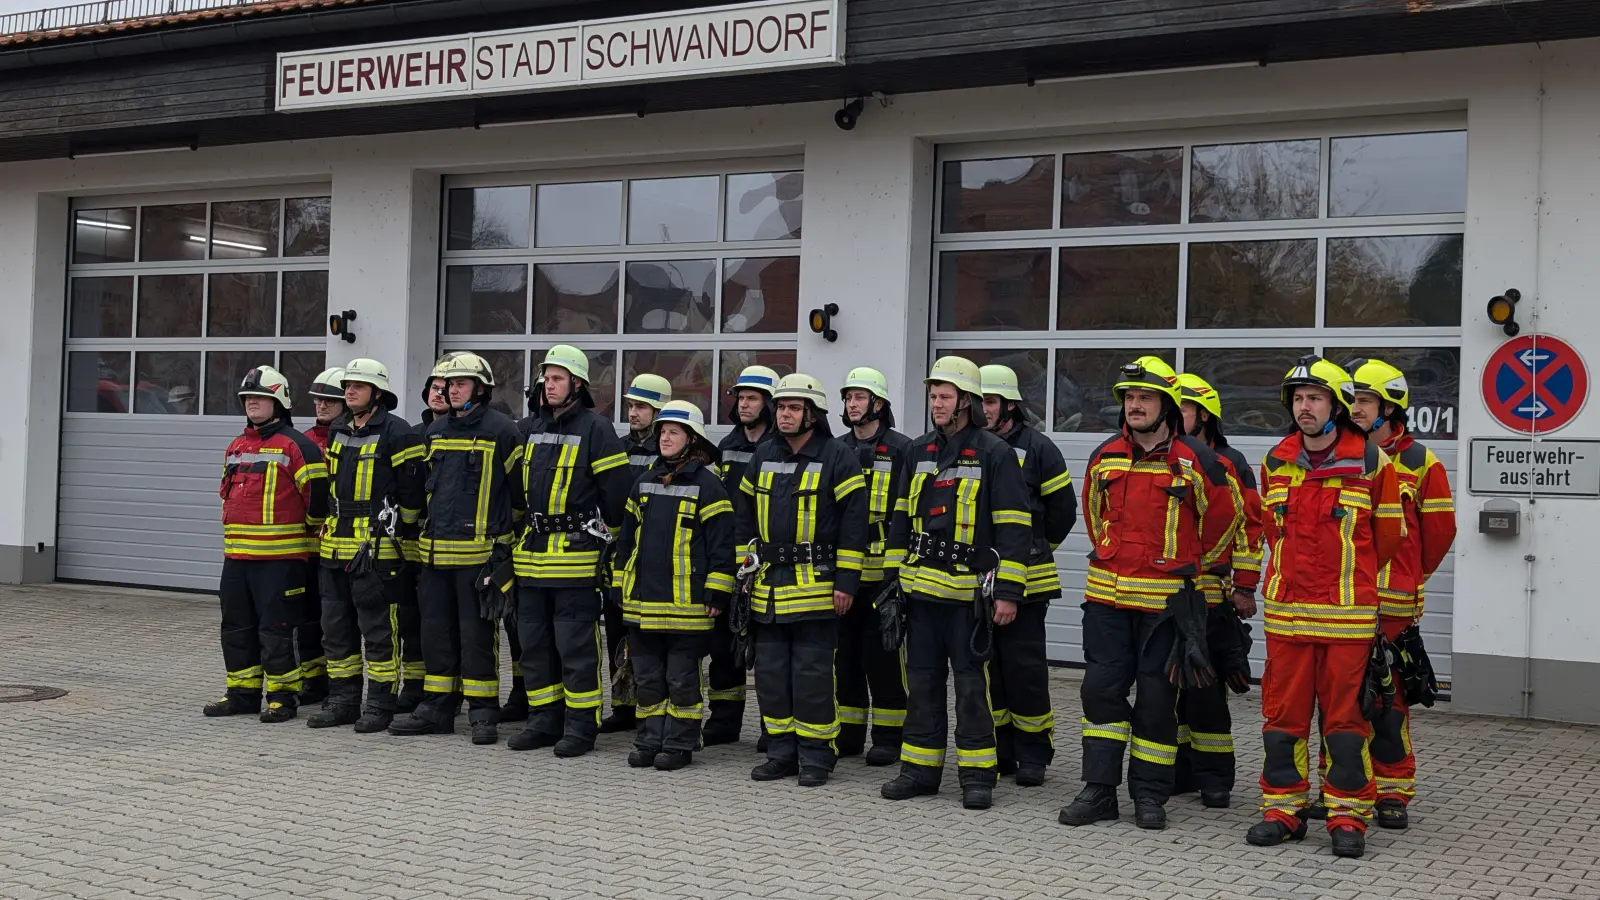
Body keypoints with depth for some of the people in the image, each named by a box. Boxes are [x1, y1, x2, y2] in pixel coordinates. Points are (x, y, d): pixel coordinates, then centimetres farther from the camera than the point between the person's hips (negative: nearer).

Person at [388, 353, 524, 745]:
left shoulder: (501, 430, -5)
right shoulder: (435, 431, 14)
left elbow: (520, 488, -1)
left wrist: (504, 532, 0)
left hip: (480, 551, -6)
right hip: (436, 550, 6)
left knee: (478, 632, -3)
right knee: (436, 630, 10)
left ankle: (484, 713, 6)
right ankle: (437, 709, 19)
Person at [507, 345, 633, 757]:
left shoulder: (595, 429, -7)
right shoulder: (528, 429, 13)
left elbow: (618, 487, -7)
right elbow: (514, 482, 23)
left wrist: (607, 533, 0)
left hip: (577, 556, -7)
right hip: (531, 553, 7)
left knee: (576, 645, -3)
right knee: (534, 641, 10)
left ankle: (581, 725, 4)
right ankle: (544, 720, 19)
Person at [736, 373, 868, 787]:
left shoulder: (837, 459, -6)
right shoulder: (763, 457, 12)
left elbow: (854, 524, -8)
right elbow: (746, 517, 19)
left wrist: (846, 581, -12)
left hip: (816, 586, -6)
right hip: (769, 587, 6)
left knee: (812, 674, -3)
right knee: (770, 672, 9)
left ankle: (815, 757, 7)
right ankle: (781, 753, 19)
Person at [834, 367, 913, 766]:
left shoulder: (901, 449, -3)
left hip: (883, 571, -5)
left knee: (883, 654, -1)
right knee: (843, 651, 9)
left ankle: (888, 737, 7)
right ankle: (847, 732, 19)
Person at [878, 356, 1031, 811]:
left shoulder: (994, 454, -6)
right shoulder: (919, 451, 11)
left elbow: (1013, 529, -8)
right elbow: (901, 518, 17)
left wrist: (1008, 592, -12)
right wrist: (893, 577, 12)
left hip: (969, 591, -5)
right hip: (921, 588, 5)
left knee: (971, 683, -1)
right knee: (922, 679, 10)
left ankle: (977, 776, 7)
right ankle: (921, 768, 19)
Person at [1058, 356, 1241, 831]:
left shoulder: (1195, 461, -6)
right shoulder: (1104, 457, 7)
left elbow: (1223, 517, 7)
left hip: (1166, 599, -4)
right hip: (1107, 596, 4)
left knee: (1157, 696, 2)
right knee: (1102, 688, 2)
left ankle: (1150, 794, 13)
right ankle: (1099, 790, 9)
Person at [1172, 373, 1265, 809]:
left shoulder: (1230, 464, -1)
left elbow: (1249, 527, -3)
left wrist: (1245, 588, -6)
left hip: (1210, 594, -5)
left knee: (1206, 685, -4)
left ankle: (1214, 776, 5)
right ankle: (1179, 768, 19)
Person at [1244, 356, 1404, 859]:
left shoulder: (1371, 462, -4)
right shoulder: (1275, 463, 7)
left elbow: (1390, 534, 5)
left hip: (1347, 613, -3)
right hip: (1285, 610, 4)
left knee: (1346, 717, 1)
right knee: (1283, 714, 7)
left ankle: (1348, 817, 10)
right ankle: (1283, 809, 17)